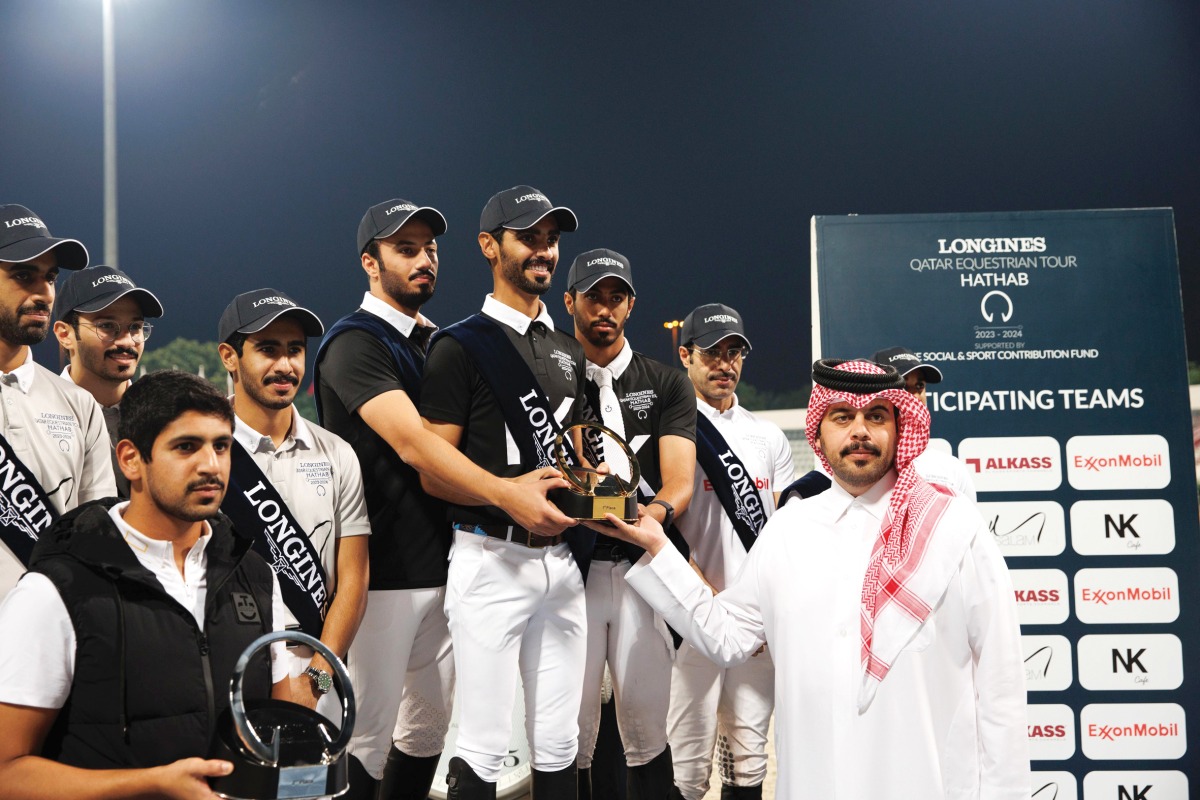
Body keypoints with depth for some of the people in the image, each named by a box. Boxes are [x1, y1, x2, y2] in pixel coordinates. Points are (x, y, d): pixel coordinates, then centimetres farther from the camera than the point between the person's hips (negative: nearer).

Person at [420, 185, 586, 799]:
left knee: (559, 743, 11)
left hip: (561, 559, 7)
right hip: (492, 558, -6)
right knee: (483, 745, -4)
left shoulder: (569, 352, 16)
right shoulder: (461, 346, -5)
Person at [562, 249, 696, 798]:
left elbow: (680, 479, -3)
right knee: (570, 733, 2)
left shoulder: (666, 385, 10)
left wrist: (654, 512, -26)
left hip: (644, 565, 0)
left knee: (648, 732, 2)